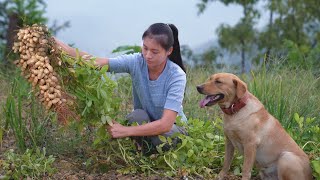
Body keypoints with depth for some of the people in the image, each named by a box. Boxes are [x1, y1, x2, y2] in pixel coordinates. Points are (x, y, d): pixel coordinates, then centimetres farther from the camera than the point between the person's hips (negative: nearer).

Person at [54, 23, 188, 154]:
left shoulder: (177, 76, -27)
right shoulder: (136, 62, -18)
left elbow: (165, 124, -34)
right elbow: (95, 62, -27)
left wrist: (125, 131, -38)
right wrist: (60, 46, -41)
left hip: (174, 128, -2)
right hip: (142, 123, 2)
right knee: (137, 115, -32)